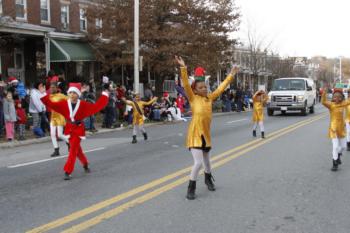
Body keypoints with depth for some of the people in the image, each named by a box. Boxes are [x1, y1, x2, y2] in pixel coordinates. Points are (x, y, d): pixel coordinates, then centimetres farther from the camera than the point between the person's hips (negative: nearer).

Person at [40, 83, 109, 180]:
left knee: (73, 150, -10)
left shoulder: (83, 105, -9)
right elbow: (51, 104, -9)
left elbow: (96, 107, -10)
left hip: (78, 129, -3)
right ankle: (85, 164, 41)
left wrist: (104, 96, -12)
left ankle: (68, 172, -7)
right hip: (69, 129, 4)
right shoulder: (64, 104, -4)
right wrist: (43, 94, -18)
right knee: (77, 149, 16)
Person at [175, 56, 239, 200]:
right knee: (198, 162, -13)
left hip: (206, 134, 6)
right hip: (195, 134, -5)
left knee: (206, 159, 23)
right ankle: (191, 189, 2)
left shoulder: (210, 98, 3)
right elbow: (186, 85, -22)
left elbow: (221, 87, 10)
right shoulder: (193, 98, -10)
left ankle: (208, 179, 49)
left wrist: (231, 75, 12)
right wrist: (183, 68, -32)